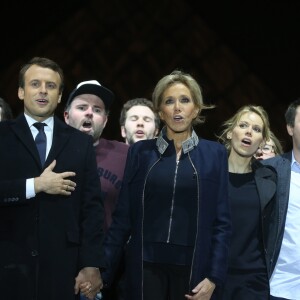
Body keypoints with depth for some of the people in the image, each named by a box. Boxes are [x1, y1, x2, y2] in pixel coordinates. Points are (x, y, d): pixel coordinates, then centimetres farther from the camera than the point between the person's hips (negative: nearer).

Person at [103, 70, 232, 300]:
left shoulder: (214, 153, 2)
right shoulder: (141, 151, 3)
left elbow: (222, 221, 1)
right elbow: (123, 216, 3)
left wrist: (214, 276, -8)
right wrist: (102, 270, -1)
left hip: (193, 267, 0)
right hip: (147, 265, 0)